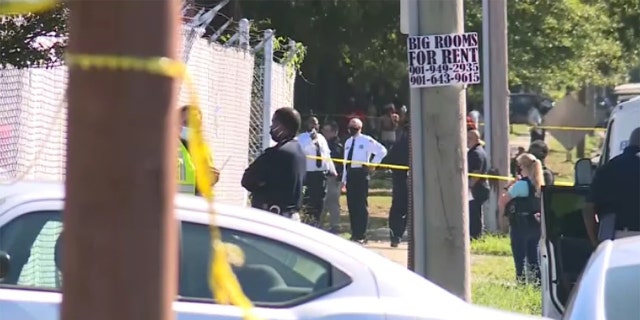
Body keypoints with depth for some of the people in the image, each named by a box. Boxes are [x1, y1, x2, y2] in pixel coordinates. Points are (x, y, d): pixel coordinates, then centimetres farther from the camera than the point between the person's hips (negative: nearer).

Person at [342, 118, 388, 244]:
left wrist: (374, 163, -8)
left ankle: (361, 235, -2)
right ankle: (354, 234, 15)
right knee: (351, 205, 8)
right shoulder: (348, 142, 16)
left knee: (361, 205, -5)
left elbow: (382, 150, -6)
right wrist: (344, 179, 16)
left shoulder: (366, 140, -4)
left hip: (361, 173, -7)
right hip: (350, 173, 7)